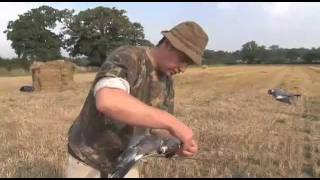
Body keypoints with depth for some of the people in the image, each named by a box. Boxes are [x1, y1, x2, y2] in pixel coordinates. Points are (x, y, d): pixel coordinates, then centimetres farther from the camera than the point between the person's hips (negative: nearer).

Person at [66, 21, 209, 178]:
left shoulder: (166, 82, -3)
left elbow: (157, 126, 1)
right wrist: (172, 122, -44)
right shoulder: (127, 58, -26)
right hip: (89, 162, -6)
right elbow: (107, 102, -46)